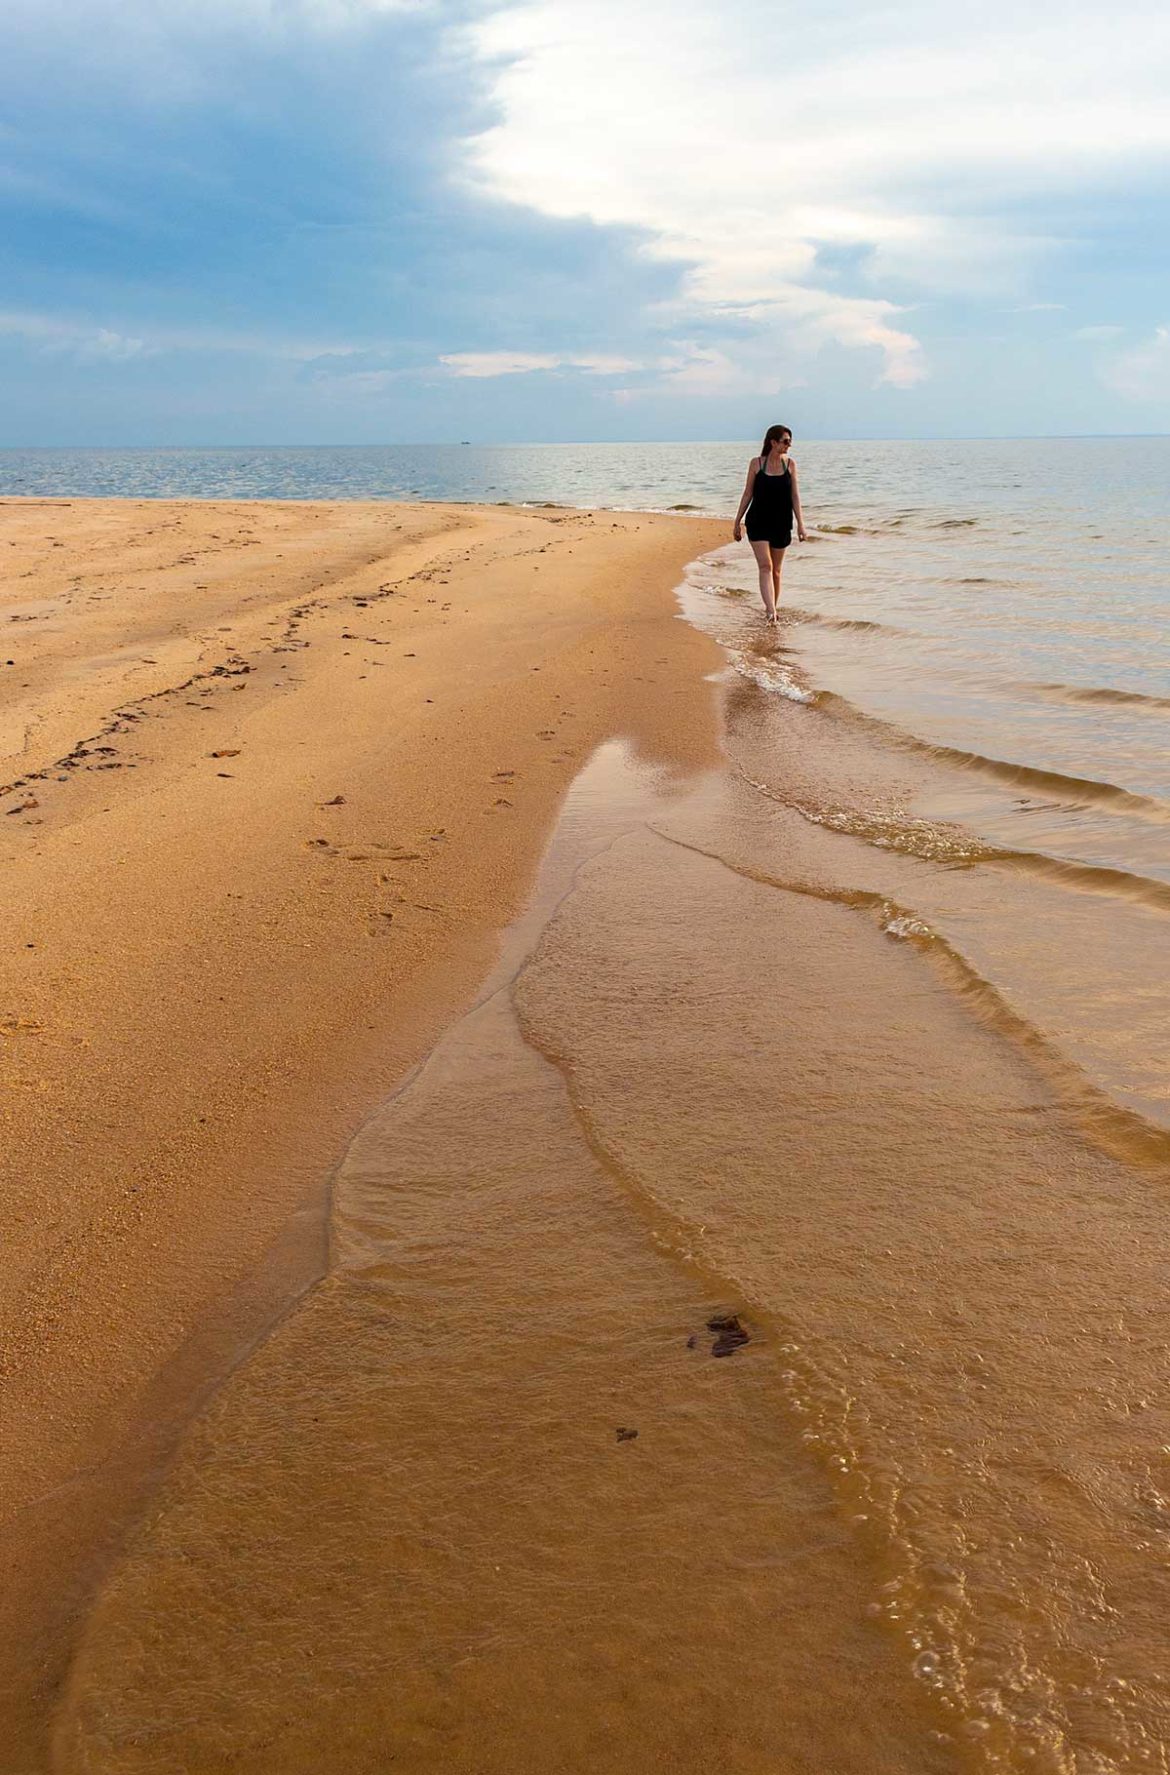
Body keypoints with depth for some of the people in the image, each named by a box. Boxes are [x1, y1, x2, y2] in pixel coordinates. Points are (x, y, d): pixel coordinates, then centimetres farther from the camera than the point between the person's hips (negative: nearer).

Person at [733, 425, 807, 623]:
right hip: (758, 522, -2)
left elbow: (795, 495, 3)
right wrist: (738, 521, 5)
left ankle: (772, 609, 24)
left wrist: (800, 523, -4)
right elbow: (748, 494, 4)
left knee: (776, 570, 10)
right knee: (765, 566, -14)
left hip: (781, 524, 2)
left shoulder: (790, 464, 3)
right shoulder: (756, 463, -2)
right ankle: (770, 612, -23)